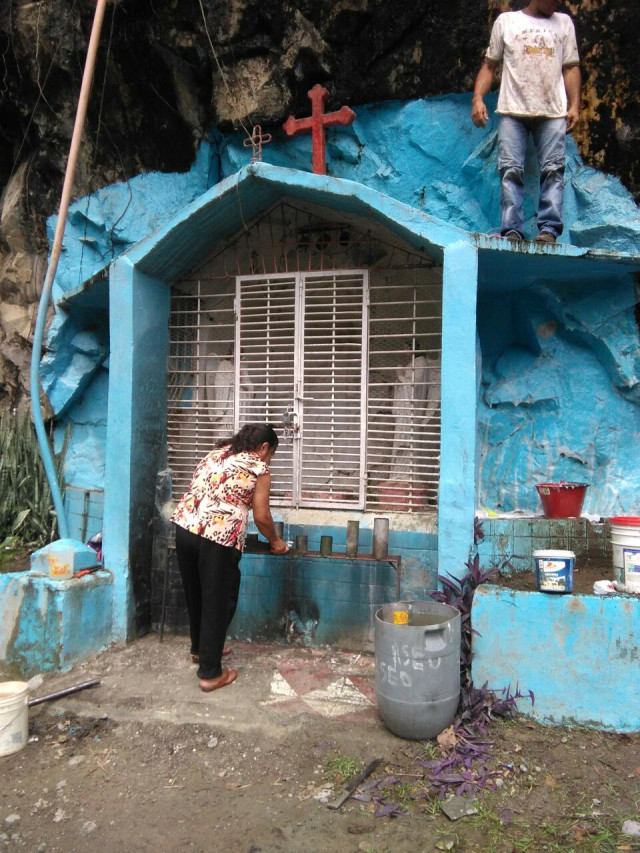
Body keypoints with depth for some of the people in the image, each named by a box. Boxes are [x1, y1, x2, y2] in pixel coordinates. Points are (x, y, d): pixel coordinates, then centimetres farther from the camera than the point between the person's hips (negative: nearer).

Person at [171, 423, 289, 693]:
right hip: (218, 538, -7)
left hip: (185, 527, 7)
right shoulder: (259, 468, 2)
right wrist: (275, 541, 18)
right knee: (217, 602, 7)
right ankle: (210, 673, 16)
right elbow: (261, 517, 1)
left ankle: (200, 648, 43)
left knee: (196, 595, 24)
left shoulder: (215, 454, 20)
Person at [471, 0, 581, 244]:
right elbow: (489, 65, 14)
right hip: (513, 110, -1)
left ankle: (549, 229, -13)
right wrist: (478, 98, -3)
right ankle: (512, 231, -14)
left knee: (553, 169, -10)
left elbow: (571, 68, 16)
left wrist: (574, 105, 2)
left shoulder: (564, 22, 22)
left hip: (553, 112, 2)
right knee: (511, 170, -12)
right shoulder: (506, 20, 18)